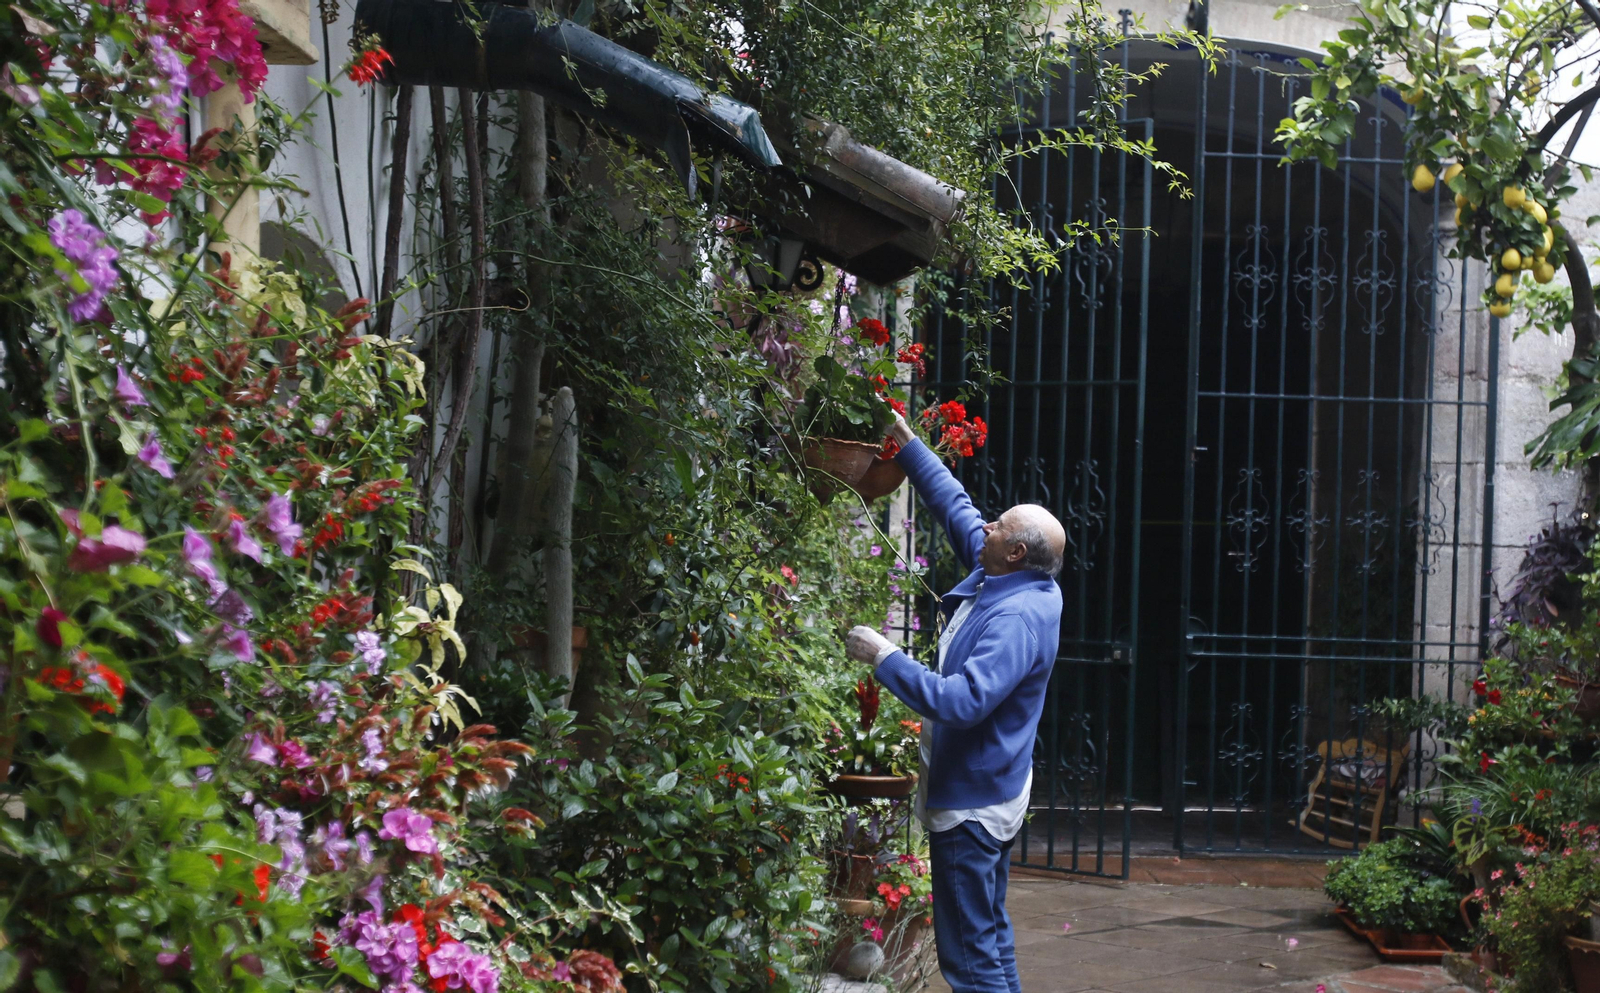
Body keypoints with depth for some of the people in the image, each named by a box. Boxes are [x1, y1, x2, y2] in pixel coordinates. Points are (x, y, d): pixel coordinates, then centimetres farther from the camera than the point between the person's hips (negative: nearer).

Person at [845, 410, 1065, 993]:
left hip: (973, 802, -11)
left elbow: (961, 701, -35)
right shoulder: (1003, 582, 2)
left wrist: (884, 658, -29)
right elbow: (956, 506, 14)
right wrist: (908, 446, 16)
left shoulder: (1017, 619, -27)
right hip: (991, 788, 11)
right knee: (990, 933, 20)